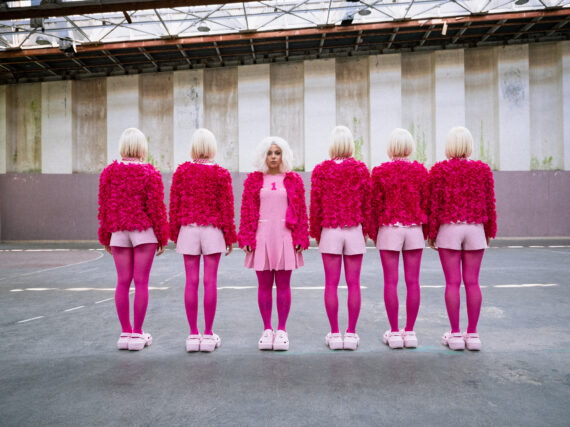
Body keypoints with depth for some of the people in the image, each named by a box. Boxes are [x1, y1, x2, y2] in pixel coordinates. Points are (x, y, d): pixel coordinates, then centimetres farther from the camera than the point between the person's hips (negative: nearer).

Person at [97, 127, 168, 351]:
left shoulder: (109, 172, 3)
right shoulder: (150, 173, -7)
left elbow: (103, 207, 6)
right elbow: (156, 207, -8)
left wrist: (105, 237, 14)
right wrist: (162, 237, 0)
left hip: (118, 232, 3)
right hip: (144, 231, -3)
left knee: (123, 282, 8)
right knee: (141, 282, 1)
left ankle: (125, 332, 15)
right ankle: (137, 334, 7)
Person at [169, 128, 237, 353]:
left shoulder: (181, 171, 2)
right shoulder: (221, 174, -2)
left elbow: (174, 204, 3)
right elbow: (226, 207, -2)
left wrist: (174, 233, 11)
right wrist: (229, 236, 5)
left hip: (188, 229, 2)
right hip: (212, 229, -1)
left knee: (191, 281, 4)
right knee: (210, 281, 1)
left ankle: (193, 334, 10)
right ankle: (208, 334, 7)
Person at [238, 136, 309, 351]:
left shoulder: (294, 180, 7)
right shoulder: (253, 180, 7)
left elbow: (301, 210, 5)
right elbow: (247, 211, 5)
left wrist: (301, 237, -2)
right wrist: (247, 238, -2)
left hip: (285, 236, 0)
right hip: (261, 235, 1)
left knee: (283, 285, 4)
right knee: (264, 285, 6)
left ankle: (282, 329, 15)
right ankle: (267, 329, 17)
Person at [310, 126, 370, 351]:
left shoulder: (321, 170, -1)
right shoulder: (361, 169, 0)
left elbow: (315, 204, 0)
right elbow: (367, 203, 3)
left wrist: (316, 232, 11)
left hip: (330, 231, 0)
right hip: (354, 231, 1)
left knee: (331, 284, 4)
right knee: (353, 283, 5)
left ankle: (334, 334, 10)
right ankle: (351, 333, 11)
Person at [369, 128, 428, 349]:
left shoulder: (380, 171, -3)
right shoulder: (421, 170, 3)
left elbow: (375, 205, -1)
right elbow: (426, 203, 6)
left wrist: (373, 232, 8)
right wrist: (425, 230, 16)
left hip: (389, 229, -2)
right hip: (414, 229, 2)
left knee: (390, 282, 2)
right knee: (412, 281, 6)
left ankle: (394, 332, 7)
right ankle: (410, 331, 13)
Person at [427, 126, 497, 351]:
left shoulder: (438, 170, -4)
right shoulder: (483, 170, 3)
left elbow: (434, 205, -6)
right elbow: (489, 204, 5)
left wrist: (431, 234, 2)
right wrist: (489, 231, 16)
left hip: (448, 230, -2)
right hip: (475, 230, 2)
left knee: (452, 282, 1)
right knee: (472, 282, 6)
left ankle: (455, 335, 6)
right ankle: (472, 335, 11)